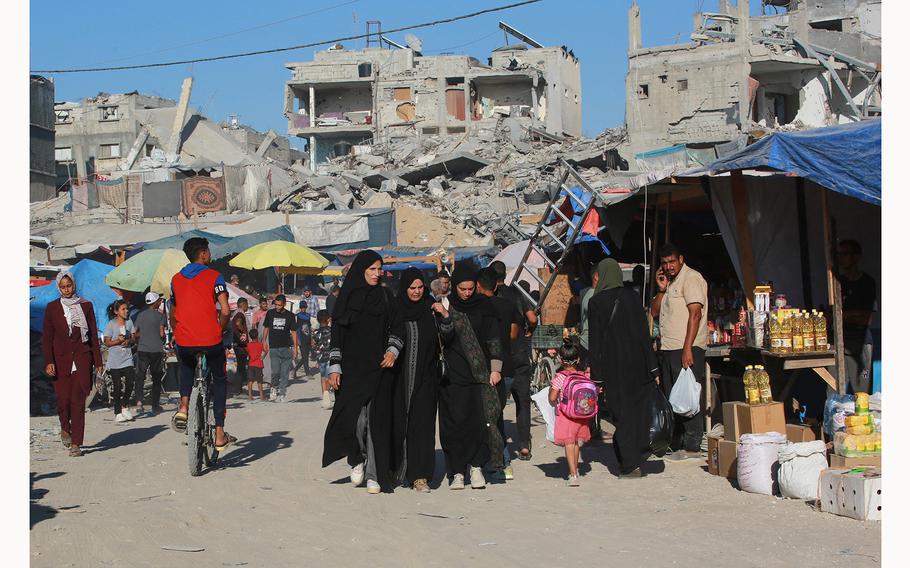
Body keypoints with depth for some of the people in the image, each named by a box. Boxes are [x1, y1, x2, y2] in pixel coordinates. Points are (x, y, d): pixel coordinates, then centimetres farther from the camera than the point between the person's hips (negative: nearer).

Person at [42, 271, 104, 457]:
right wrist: (48, 362, -6)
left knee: (78, 400, -6)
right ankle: (65, 429, 28)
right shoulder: (52, 308, 7)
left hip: (82, 358, 0)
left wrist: (97, 361, 5)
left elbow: (93, 335, 9)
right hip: (61, 359, 0)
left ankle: (76, 443, -5)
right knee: (63, 398, -2)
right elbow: (47, 337, 5)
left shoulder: (86, 306, 8)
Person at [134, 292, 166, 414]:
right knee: (156, 378, 7)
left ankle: (139, 401, -16)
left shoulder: (140, 315, 8)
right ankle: (155, 405, 10)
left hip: (142, 350, 3)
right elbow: (162, 334, -10)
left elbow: (136, 333, 10)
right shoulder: (159, 315, -5)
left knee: (140, 377, 3)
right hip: (157, 350, -3)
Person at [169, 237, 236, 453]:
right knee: (219, 381, 18)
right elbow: (225, 310, -10)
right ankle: (220, 435, 12)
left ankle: (183, 407, 8)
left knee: (186, 368, 35)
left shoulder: (176, 279, 12)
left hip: (184, 341, 3)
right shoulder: (214, 277, 0)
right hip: (211, 340, -3)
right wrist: (219, 330, 6)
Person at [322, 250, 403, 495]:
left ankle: (374, 475, 4)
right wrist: (335, 368, -5)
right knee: (355, 417, -13)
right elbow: (336, 334, 1)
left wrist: (393, 350, -4)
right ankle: (357, 460, 14)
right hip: (352, 368, -2)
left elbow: (394, 330, 15)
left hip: (379, 368, 2)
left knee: (377, 419, -2)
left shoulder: (386, 297, 10)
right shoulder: (346, 297, 3)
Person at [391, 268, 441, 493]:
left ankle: (419, 475, -3)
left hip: (424, 376, 0)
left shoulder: (430, 308, 3)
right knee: (398, 421, 5)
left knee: (422, 422, -4)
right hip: (399, 375, 0)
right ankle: (396, 470, 20)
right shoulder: (395, 309, 2)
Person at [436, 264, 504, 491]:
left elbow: (493, 340, 6)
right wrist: (446, 317, -26)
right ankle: (457, 472, 4)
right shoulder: (446, 305, 1)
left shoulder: (483, 306, 5)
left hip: (479, 373, 1)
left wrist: (495, 368, -1)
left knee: (480, 420, -7)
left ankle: (476, 466, 2)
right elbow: (445, 339, -10)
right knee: (454, 423, -1)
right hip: (453, 375, -1)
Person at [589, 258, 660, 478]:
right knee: (637, 409, 14)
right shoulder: (633, 297, 2)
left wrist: (596, 375, -3)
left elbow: (595, 340, -7)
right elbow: (645, 333, 3)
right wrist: (652, 368, 7)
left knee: (621, 412, 2)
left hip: (613, 365, -3)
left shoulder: (596, 302, -7)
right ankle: (635, 457, 20)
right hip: (636, 362, 3)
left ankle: (631, 464, -3)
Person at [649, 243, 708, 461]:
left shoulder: (691, 278, -8)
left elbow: (695, 314, -16)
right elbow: (654, 312, 19)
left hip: (687, 348, -9)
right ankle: (676, 444, 16)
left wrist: (687, 349, -22)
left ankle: (692, 447, -7)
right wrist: (661, 290, 3)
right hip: (669, 349, 9)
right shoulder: (669, 282, 21)